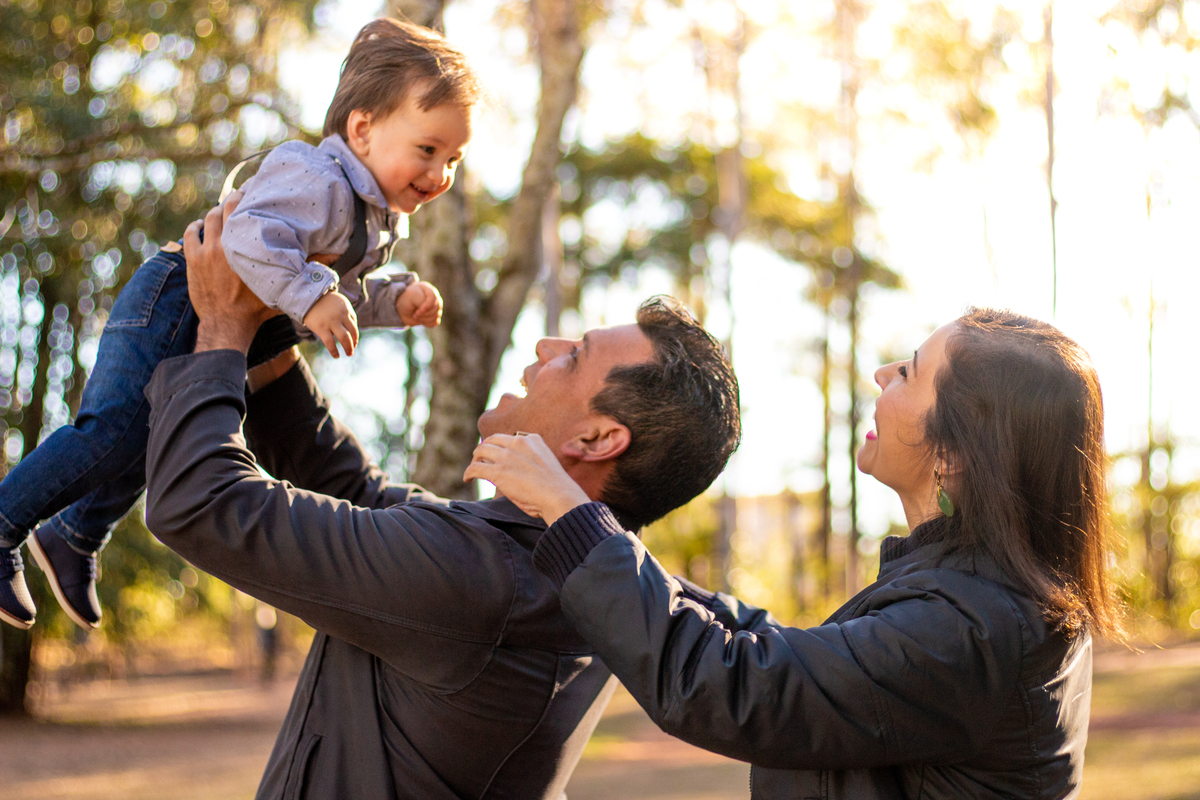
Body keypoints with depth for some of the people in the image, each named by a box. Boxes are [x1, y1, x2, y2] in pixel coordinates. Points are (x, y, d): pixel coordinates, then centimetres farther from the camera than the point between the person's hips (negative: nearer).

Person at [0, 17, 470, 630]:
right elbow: (249, 238, -39)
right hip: (176, 303, -11)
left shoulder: (379, 216, 10)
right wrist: (310, 298, -44)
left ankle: (73, 537, 39)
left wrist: (397, 301, 3)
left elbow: (344, 293, 18)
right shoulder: (319, 182, -25)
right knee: (116, 431, -18)